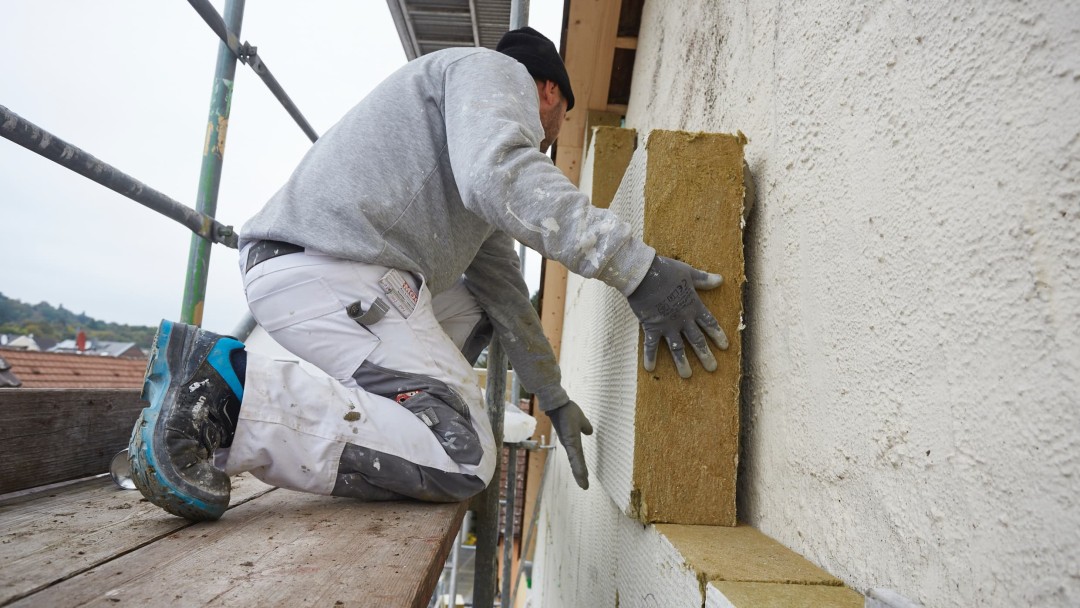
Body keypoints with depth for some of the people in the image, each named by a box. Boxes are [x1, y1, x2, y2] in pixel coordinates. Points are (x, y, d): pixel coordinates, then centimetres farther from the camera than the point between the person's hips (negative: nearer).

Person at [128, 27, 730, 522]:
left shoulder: (482, 185, 31)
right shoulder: (497, 70, 5)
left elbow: (506, 293, 29)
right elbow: (498, 173, -21)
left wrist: (555, 399, 30)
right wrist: (637, 267, -23)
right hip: (328, 265, -11)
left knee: (475, 309, 27)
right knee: (464, 457, -14)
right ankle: (225, 388, -17)